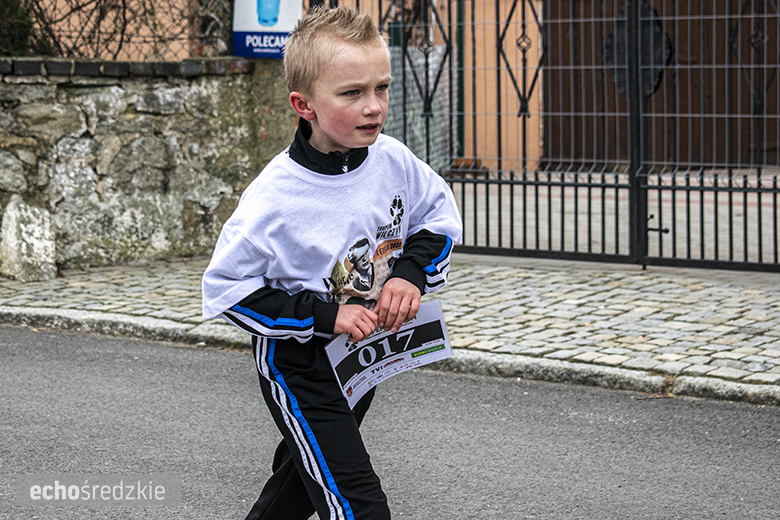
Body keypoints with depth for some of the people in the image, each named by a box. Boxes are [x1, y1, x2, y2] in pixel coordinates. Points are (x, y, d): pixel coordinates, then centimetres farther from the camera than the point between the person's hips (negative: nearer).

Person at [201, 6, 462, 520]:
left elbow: (441, 213, 7)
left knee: (304, 471, 26)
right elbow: (225, 288, -20)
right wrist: (324, 316, -25)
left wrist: (413, 271, -12)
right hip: (298, 365, -6)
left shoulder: (393, 160, -12)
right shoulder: (275, 197, -27)